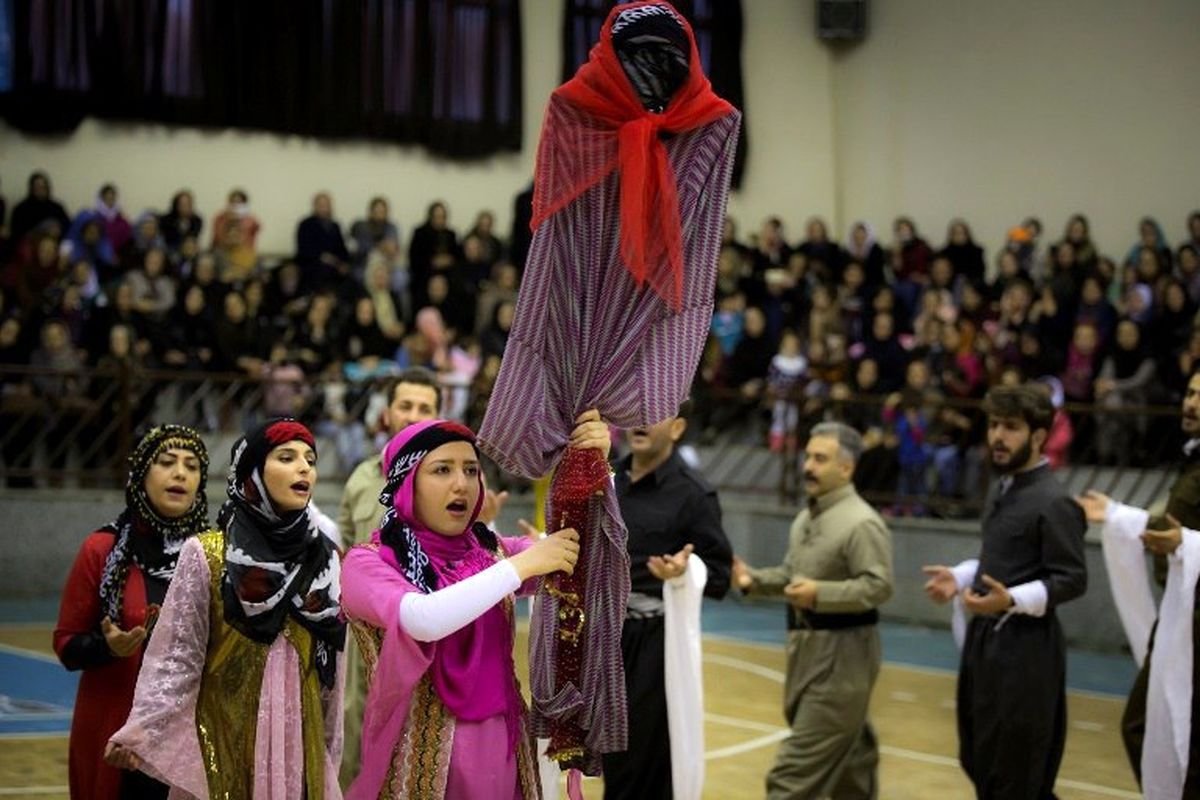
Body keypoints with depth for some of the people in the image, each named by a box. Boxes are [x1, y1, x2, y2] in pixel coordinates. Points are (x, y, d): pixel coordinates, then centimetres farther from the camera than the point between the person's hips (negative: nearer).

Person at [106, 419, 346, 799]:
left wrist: (329, 750, 12)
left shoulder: (327, 561, 7)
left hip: (301, 740, 4)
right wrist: (141, 733, -18)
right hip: (224, 739, -3)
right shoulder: (206, 555, -5)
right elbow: (178, 656, -7)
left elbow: (331, 667, 12)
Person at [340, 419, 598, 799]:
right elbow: (424, 619, -28)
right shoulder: (368, 562, -9)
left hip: (501, 750, 5)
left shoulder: (491, 551, 6)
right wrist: (522, 564, -26)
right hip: (424, 755, -5)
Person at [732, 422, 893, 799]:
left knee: (803, 758, -8)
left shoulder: (862, 523, -16)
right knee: (845, 749, 21)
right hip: (806, 642, 9)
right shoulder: (807, 516, 13)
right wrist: (754, 579, 3)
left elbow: (878, 586, -21)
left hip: (843, 651, -9)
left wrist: (821, 594, -29)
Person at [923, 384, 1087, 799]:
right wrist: (960, 576, 7)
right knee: (977, 758, 16)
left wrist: (1012, 600, -30)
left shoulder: (1053, 502, -16)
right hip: (984, 636, 9)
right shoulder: (1002, 489, 12)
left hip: (1025, 646, -9)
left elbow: (1071, 579, -18)